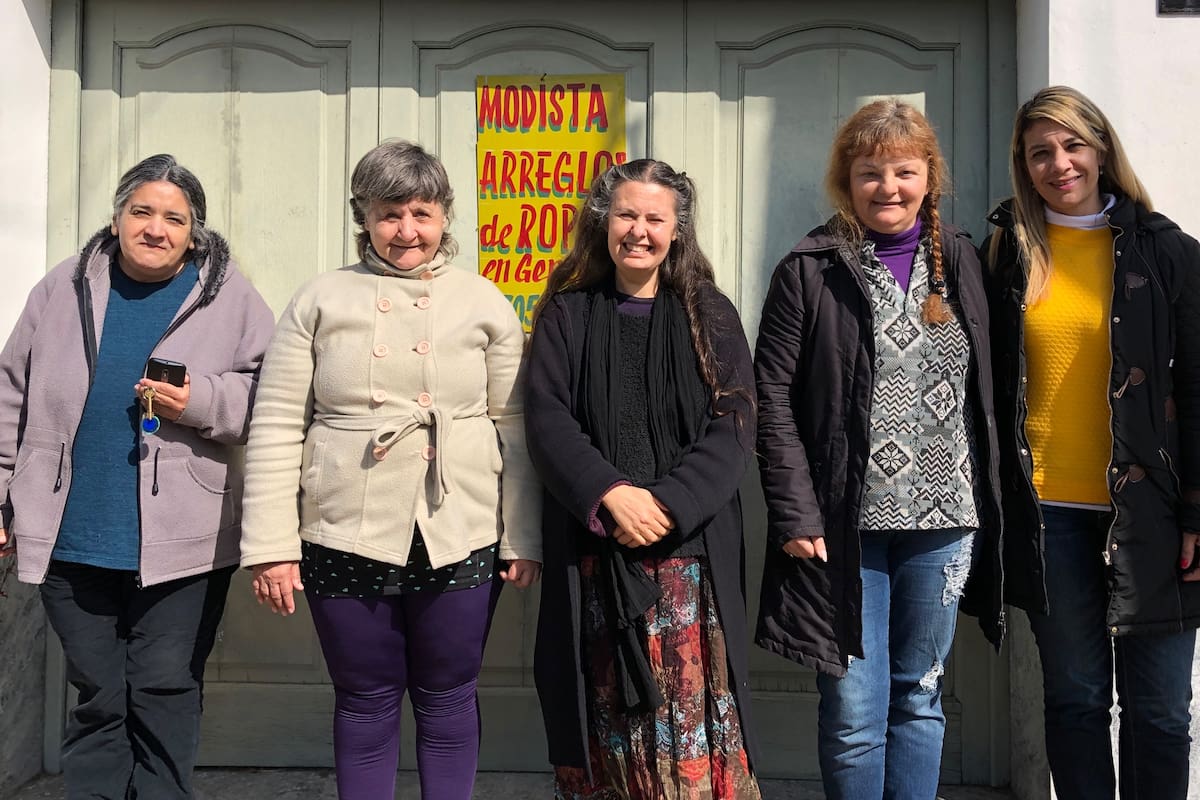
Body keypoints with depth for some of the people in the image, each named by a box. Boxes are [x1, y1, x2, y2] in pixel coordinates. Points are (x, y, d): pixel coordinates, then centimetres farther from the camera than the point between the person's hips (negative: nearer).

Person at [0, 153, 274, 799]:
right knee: (96, 697, 12)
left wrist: (200, 401, -16)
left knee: (166, 697, 3)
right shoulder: (63, 290, 9)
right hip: (72, 541, 3)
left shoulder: (231, 299, 1)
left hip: (180, 545, -2)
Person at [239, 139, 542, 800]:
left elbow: (514, 426, 4)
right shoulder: (321, 300, 3)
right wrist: (270, 545, -4)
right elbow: (277, 425, 1)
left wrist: (523, 539, 0)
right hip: (346, 540, 0)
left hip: (459, 540, 0)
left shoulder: (482, 302, 4)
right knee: (365, 702, 12)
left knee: (447, 699, 12)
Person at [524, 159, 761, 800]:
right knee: (604, 707, 4)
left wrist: (667, 504, -15)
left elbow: (732, 426, -1)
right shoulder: (566, 316, 8)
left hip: (689, 546, 0)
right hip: (591, 548, 1)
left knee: (691, 705, -3)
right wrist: (610, 494, -17)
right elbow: (547, 422, -2)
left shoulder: (710, 315, 7)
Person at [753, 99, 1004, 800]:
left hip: (943, 519, 3)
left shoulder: (961, 263, 9)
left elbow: (985, 390, 11)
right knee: (854, 710, 3)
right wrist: (796, 513, -12)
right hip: (846, 523, -3)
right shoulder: (809, 273, -2)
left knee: (919, 696, 14)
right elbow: (773, 401, -5)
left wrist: (988, 501, 5)